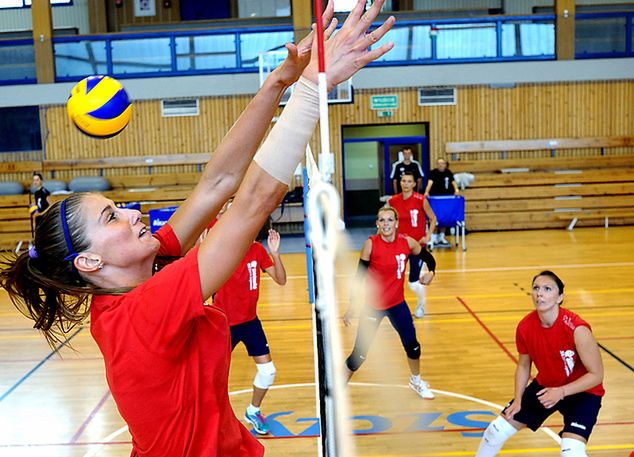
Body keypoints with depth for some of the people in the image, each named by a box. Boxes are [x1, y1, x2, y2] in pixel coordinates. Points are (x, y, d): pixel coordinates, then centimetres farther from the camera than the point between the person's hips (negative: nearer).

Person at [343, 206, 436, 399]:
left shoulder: (407, 242, -8)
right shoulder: (371, 244, -16)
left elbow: (428, 258, 9)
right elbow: (359, 275, -12)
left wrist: (431, 272, -11)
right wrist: (352, 306, -14)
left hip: (397, 303, 3)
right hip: (373, 305, -3)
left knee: (412, 344, 8)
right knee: (360, 353, -4)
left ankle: (416, 381, 38)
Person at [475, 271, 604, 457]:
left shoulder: (577, 329, -31)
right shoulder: (525, 327, -16)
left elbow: (596, 375, -22)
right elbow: (523, 365, 2)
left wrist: (561, 392, -30)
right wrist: (518, 399, -5)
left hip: (581, 391, -5)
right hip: (545, 385, 5)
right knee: (497, 429, 7)